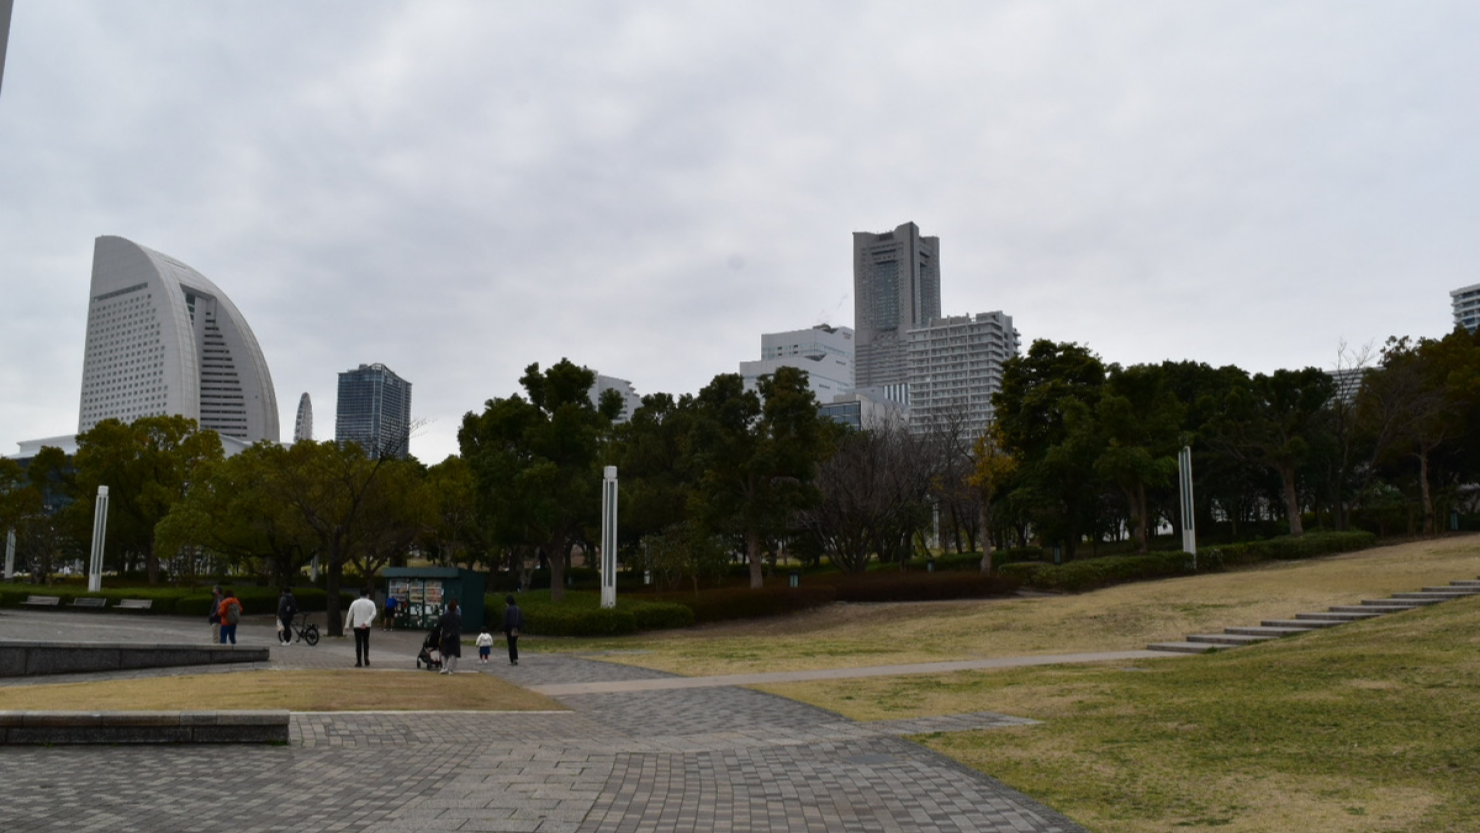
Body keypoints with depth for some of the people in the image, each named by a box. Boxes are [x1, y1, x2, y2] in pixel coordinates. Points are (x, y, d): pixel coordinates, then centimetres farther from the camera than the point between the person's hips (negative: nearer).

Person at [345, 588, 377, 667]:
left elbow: (349, 614, 3)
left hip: (356, 626, 0)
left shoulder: (354, 602, 2)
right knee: (366, 642, 16)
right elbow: (373, 614, -15)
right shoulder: (370, 603, -2)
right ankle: (366, 656, -5)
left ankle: (359, 662, 3)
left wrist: (347, 625, 10)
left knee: (358, 644, 5)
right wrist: (366, 623, -18)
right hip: (366, 627, 0)